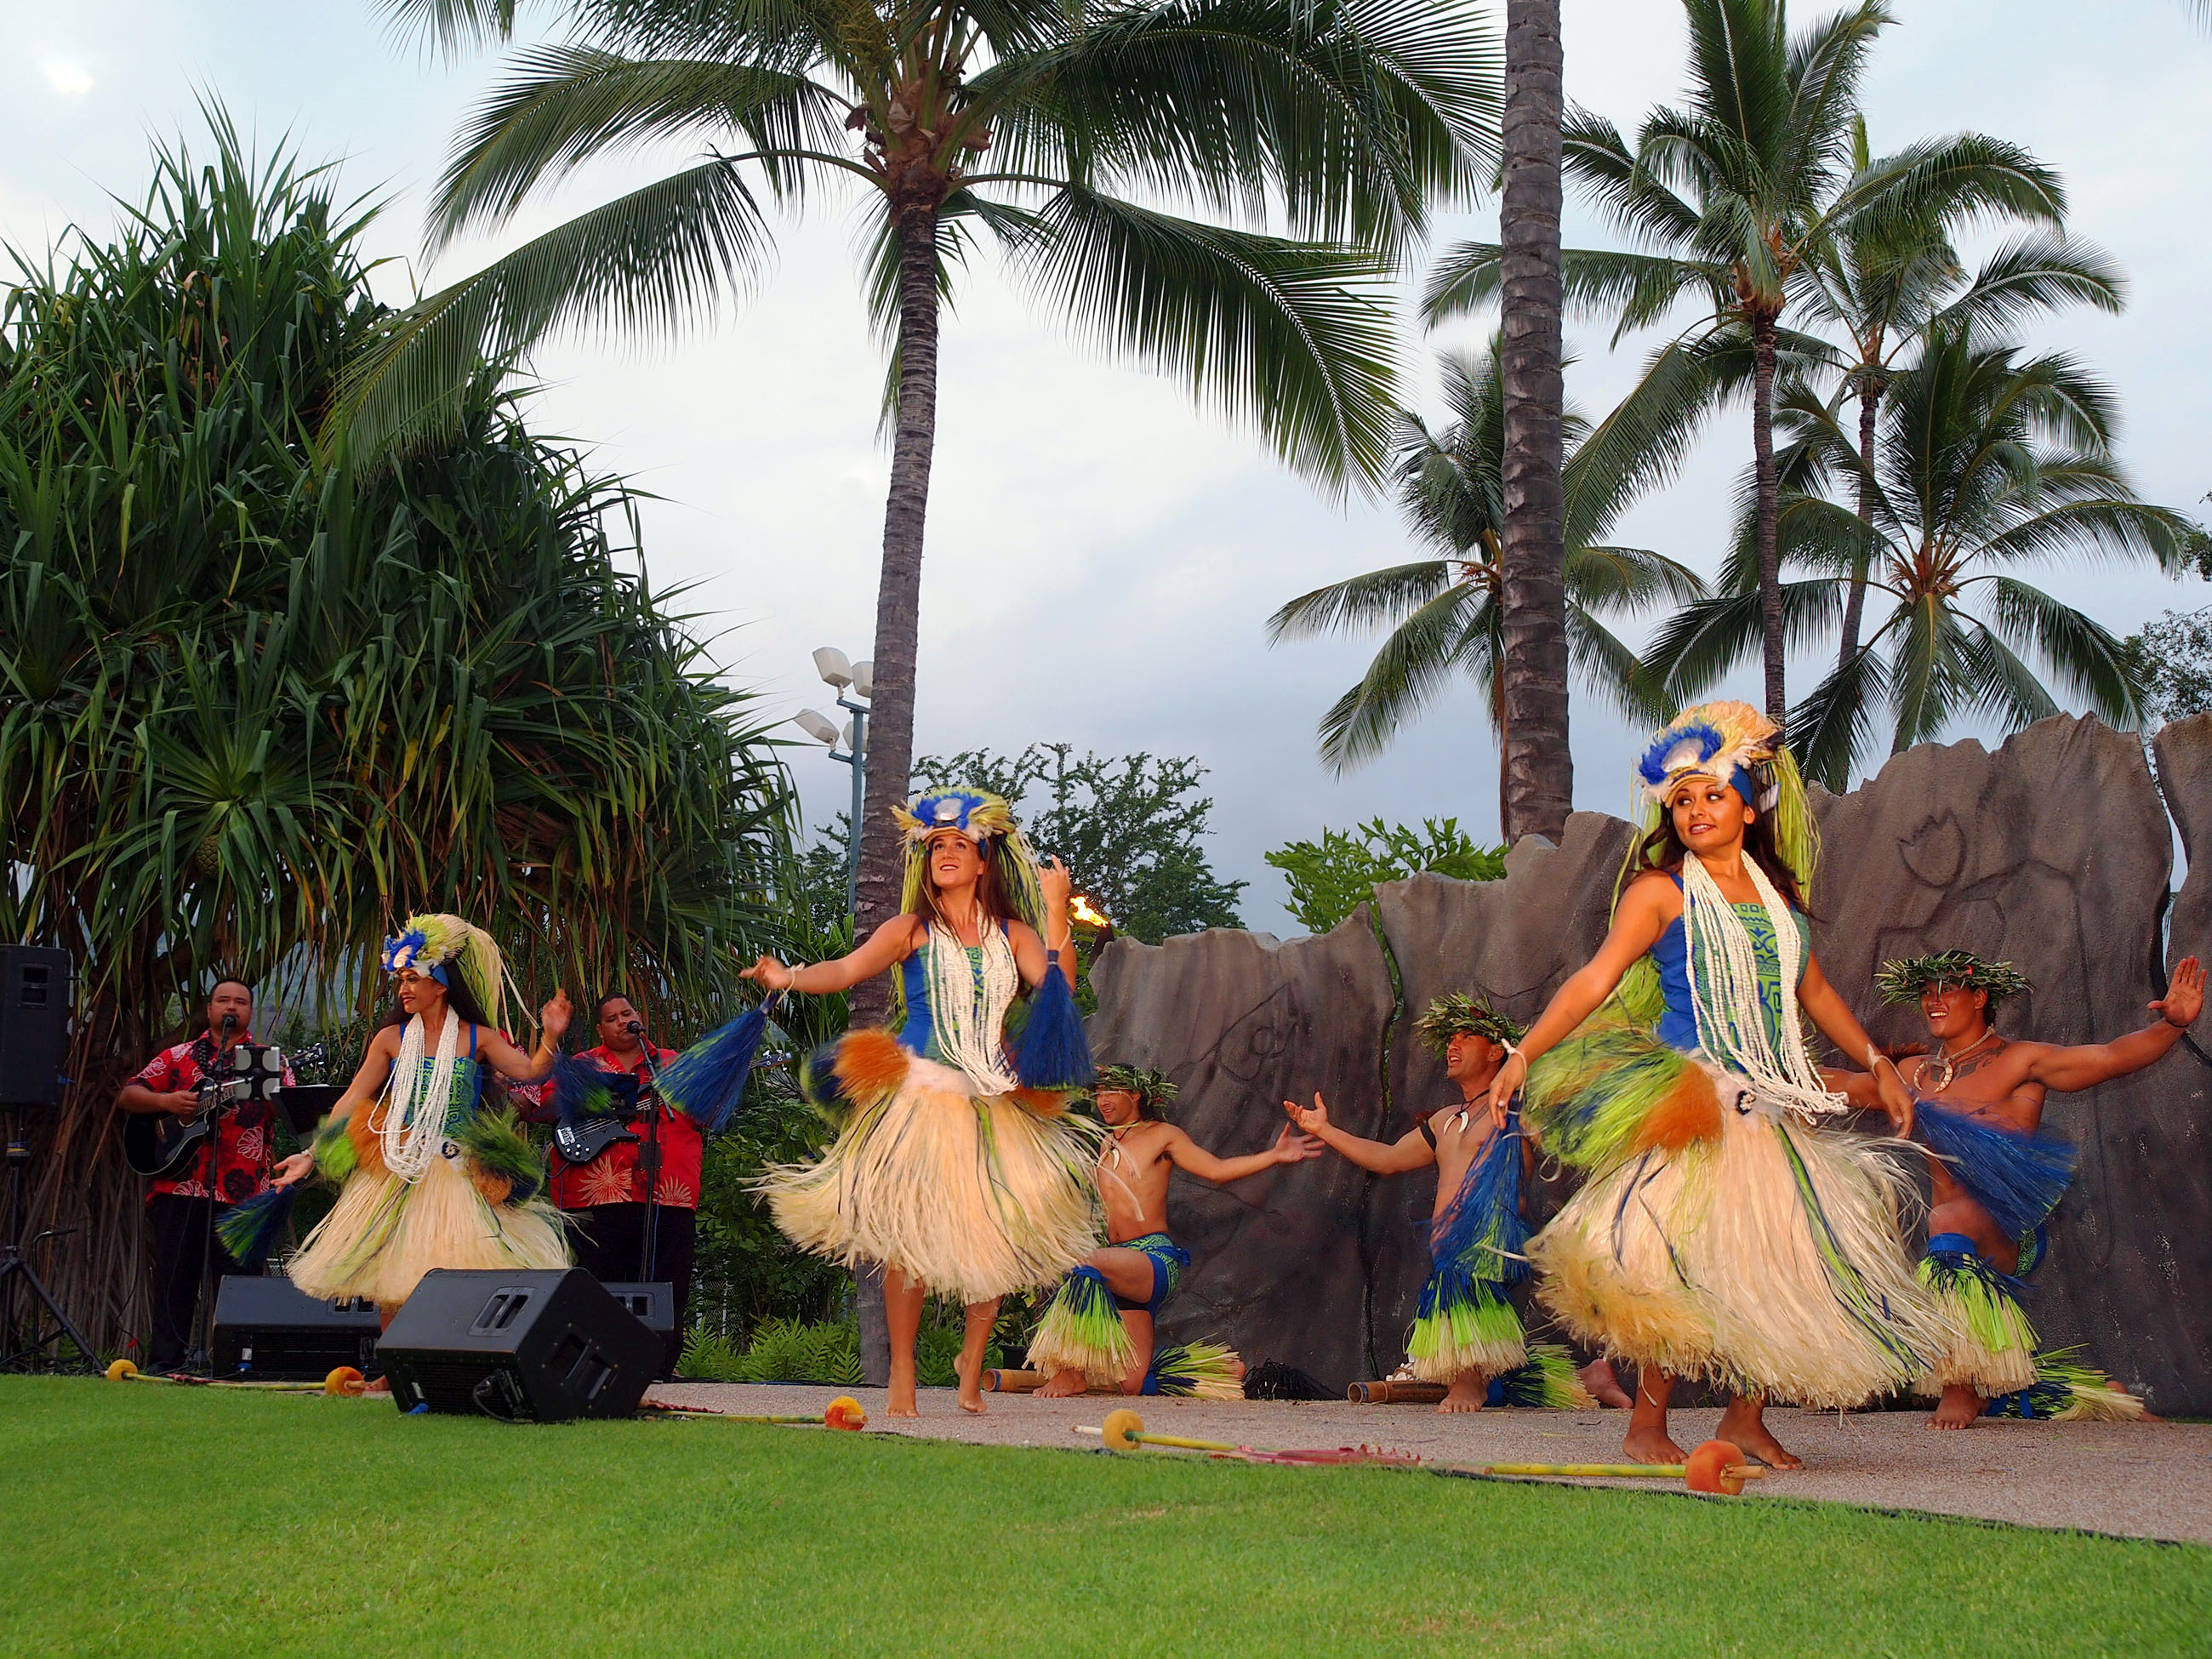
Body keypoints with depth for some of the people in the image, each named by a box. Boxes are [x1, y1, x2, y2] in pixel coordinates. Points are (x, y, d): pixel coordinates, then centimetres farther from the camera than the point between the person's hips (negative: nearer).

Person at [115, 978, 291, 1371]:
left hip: (242, 1192, -1)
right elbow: (128, 1095, 11)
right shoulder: (179, 1057, 15)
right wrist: (167, 1101, -7)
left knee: (240, 1276, -2)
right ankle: (164, 1360, 7)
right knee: (174, 1276, 1)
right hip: (179, 1186, 1)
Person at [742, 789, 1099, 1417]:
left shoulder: (1014, 935, 12)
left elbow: (1059, 987, -3)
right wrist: (791, 977, -28)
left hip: (995, 1104, 3)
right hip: (921, 1100, -2)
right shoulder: (911, 930, 5)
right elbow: (846, 969, -10)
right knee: (912, 1235, -10)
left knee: (992, 1238, -1)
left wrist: (1055, 911, -10)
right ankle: (902, 1376, -1)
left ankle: (972, 1367, 16)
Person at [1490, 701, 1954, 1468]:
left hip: (1777, 1109, 6)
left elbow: (1814, 991, 25)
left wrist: (1879, 1066, 27)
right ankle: (1647, 1422, 0)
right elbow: (1596, 978, -10)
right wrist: (1524, 1054, -20)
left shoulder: (1779, 893, 14)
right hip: (1695, 1103, -6)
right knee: (1690, 1262, -12)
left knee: (1781, 1256, 4)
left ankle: (1747, 1414, 19)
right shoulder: (1660, 891, -2)